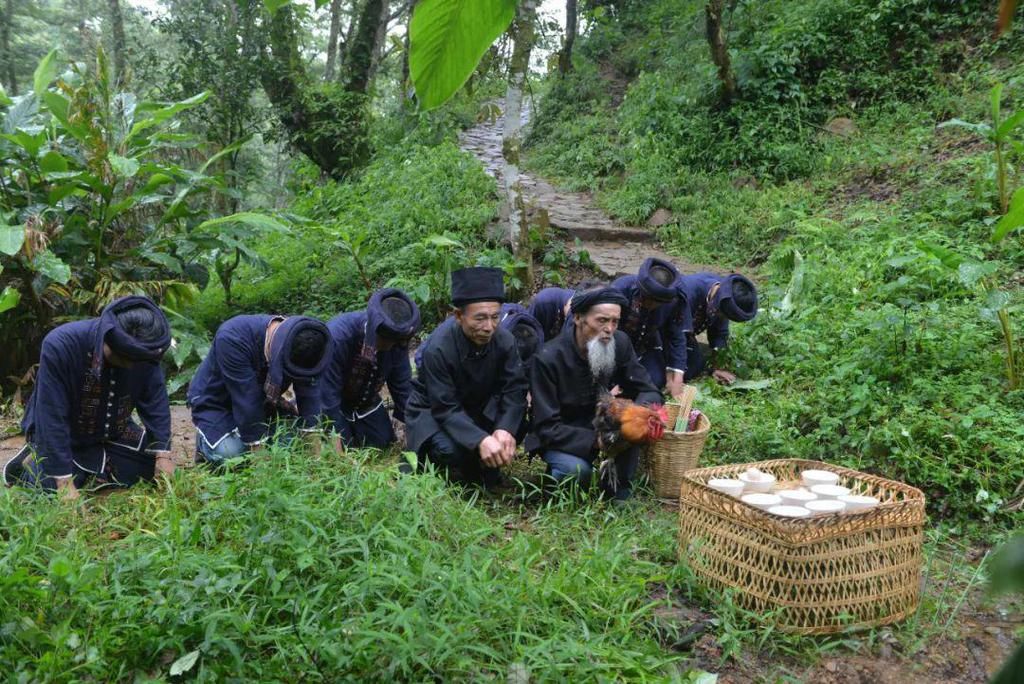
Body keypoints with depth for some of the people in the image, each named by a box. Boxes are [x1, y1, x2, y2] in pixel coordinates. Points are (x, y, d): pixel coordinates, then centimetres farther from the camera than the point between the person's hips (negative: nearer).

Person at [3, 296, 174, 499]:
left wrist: (163, 455, -23)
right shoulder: (60, 345, -34)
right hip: (60, 434, -4)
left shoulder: (143, 350, -22)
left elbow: (156, 403, -13)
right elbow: (51, 417, -32)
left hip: (112, 432, 4)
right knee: (56, 498, -22)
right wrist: (64, 482, -33)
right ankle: (31, 463, 9)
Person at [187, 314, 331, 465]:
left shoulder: (302, 344, -20)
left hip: (262, 403, 4)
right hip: (216, 402, -4)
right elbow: (245, 398, -36)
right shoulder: (233, 338, -37)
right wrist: (259, 448, -33)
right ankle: (205, 442, 6)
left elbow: (309, 391, -19)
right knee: (230, 454, -28)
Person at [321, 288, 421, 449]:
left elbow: (403, 386, -12)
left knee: (382, 442, 3)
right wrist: (341, 442, -27)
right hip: (333, 403, -4)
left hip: (365, 402, 5)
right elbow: (327, 393, -33)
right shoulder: (337, 335, -40)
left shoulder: (397, 342, -23)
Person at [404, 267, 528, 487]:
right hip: (433, 412, -5)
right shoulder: (438, 348, -31)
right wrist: (481, 440, -44)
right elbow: (445, 408, -30)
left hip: (481, 408, 5)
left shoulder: (504, 340, -19)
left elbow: (515, 389, -19)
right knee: (450, 449, -34)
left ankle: (486, 468, 6)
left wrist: (505, 429, -38)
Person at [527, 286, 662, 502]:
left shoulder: (619, 342, -12)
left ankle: (619, 484, -5)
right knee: (577, 469, -33)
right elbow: (547, 428, -24)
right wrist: (595, 440, -38)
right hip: (560, 438, -4)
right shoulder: (548, 359, -25)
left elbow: (650, 392, -7)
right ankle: (557, 474, 3)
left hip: (600, 424, 4)